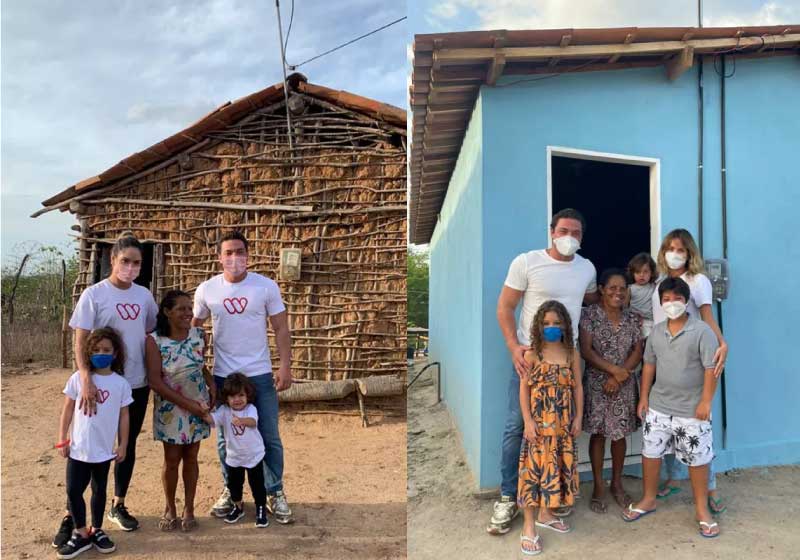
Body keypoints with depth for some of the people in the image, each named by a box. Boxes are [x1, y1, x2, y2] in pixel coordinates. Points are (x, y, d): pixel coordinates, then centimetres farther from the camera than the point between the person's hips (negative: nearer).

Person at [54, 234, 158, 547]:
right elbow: (80, 342, -13)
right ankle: (71, 515, 15)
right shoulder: (93, 295, -9)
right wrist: (86, 379, -27)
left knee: (128, 445, 14)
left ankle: (118, 505, 31)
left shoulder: (144, 295, 3)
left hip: (137, 384, 4)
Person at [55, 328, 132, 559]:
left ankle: (96, 530, 30)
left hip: (104, 450, 0)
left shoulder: (120, 383, -6)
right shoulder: (78, 378, -6)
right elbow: (67, 410, 1)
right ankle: (81, 534, 20)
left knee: (99, 490, 14)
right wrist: (62, 439, 0)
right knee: (73, 490, 4)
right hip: (78, 449, 0)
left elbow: (123, 415, 0)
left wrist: (123, 445, 0)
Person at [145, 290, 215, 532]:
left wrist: (212, 385, -7)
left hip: (198, 405, 3)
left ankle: (189, 508, 25)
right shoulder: (154, 341, -14)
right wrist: (186, 403, -17)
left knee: (191, 457, 11)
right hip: (170, 407, -2)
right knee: (172, 459, 7)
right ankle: (170, 509, 26)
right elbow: (155, 381, -16)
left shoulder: (199, 335, -3)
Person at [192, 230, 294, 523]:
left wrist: (285, 366, -10)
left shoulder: (267, 287, -6)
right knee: (225, 438, 14)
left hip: (260, 375, -1)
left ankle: (275, 493, 21)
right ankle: (230, 490, 32)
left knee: (269, 437, 6)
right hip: (222, 376, 2)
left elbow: (281, 328, -3)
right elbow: (194, 328, 9)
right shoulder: (206, 290, -2)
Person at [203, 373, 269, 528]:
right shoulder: (224, 411, -10)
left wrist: (241, 421, -60)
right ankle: (238, 507, 41)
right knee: (234, 484, 18)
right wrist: (203, 412, -47)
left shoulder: (251, 409, -18)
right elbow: (211, 419, -26)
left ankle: (261, 510, 24)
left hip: (254, 456, -3)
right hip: (233, 457, 3)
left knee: (257, 484, 6)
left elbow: (252, 422, -38)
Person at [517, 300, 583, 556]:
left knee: (558, 465, 12)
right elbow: (524, 389, -6)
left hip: (563, 422, 4)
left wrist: (578, 418, 4)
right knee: (535, 467, -3)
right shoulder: (532, 354, -7)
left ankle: (546, 513, 31)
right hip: (539, 421, -4)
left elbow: (578, 387, 7)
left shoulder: (571, 354, 3)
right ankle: (529, 526, 4)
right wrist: (528, 420, -11)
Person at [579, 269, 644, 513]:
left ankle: (617, 483, 27)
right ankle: (598, 486, 18)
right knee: (598, 433, 5)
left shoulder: (633, 317, 3)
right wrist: (613, 369, -19)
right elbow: (586, 350, -11)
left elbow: (638, 351, 0)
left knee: (620, 433, 11)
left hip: (624, 384, 3)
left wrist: (620, 376, -13)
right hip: (597, 383, -3)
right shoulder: (590, 314, -7)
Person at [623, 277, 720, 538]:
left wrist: (705, 401, -16)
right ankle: (648, 499, 30)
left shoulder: (702, 330, -12)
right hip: (658, 407, 5)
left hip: (692, 410, -5)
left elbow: (711, 368, -13)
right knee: (650, 452, 11)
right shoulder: (656, 331, 4)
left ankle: (702, 509, 24)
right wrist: (644, 396, 8)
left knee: (697, 459, 6)